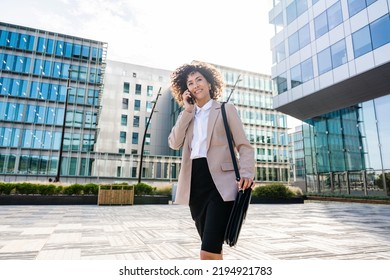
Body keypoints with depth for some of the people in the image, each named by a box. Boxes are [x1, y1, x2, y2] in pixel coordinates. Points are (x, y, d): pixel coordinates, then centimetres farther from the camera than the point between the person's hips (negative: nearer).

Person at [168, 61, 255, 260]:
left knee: (208, 253, -14)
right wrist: (187, 110, 3)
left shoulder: (226, 110, 9)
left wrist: (246, 173, -17)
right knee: (212, 251, 14)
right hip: (195, 184, 5)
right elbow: (174, 143, 4)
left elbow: (244, 146, 2)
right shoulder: (189, 116, 21)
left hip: (220, 183, -5)